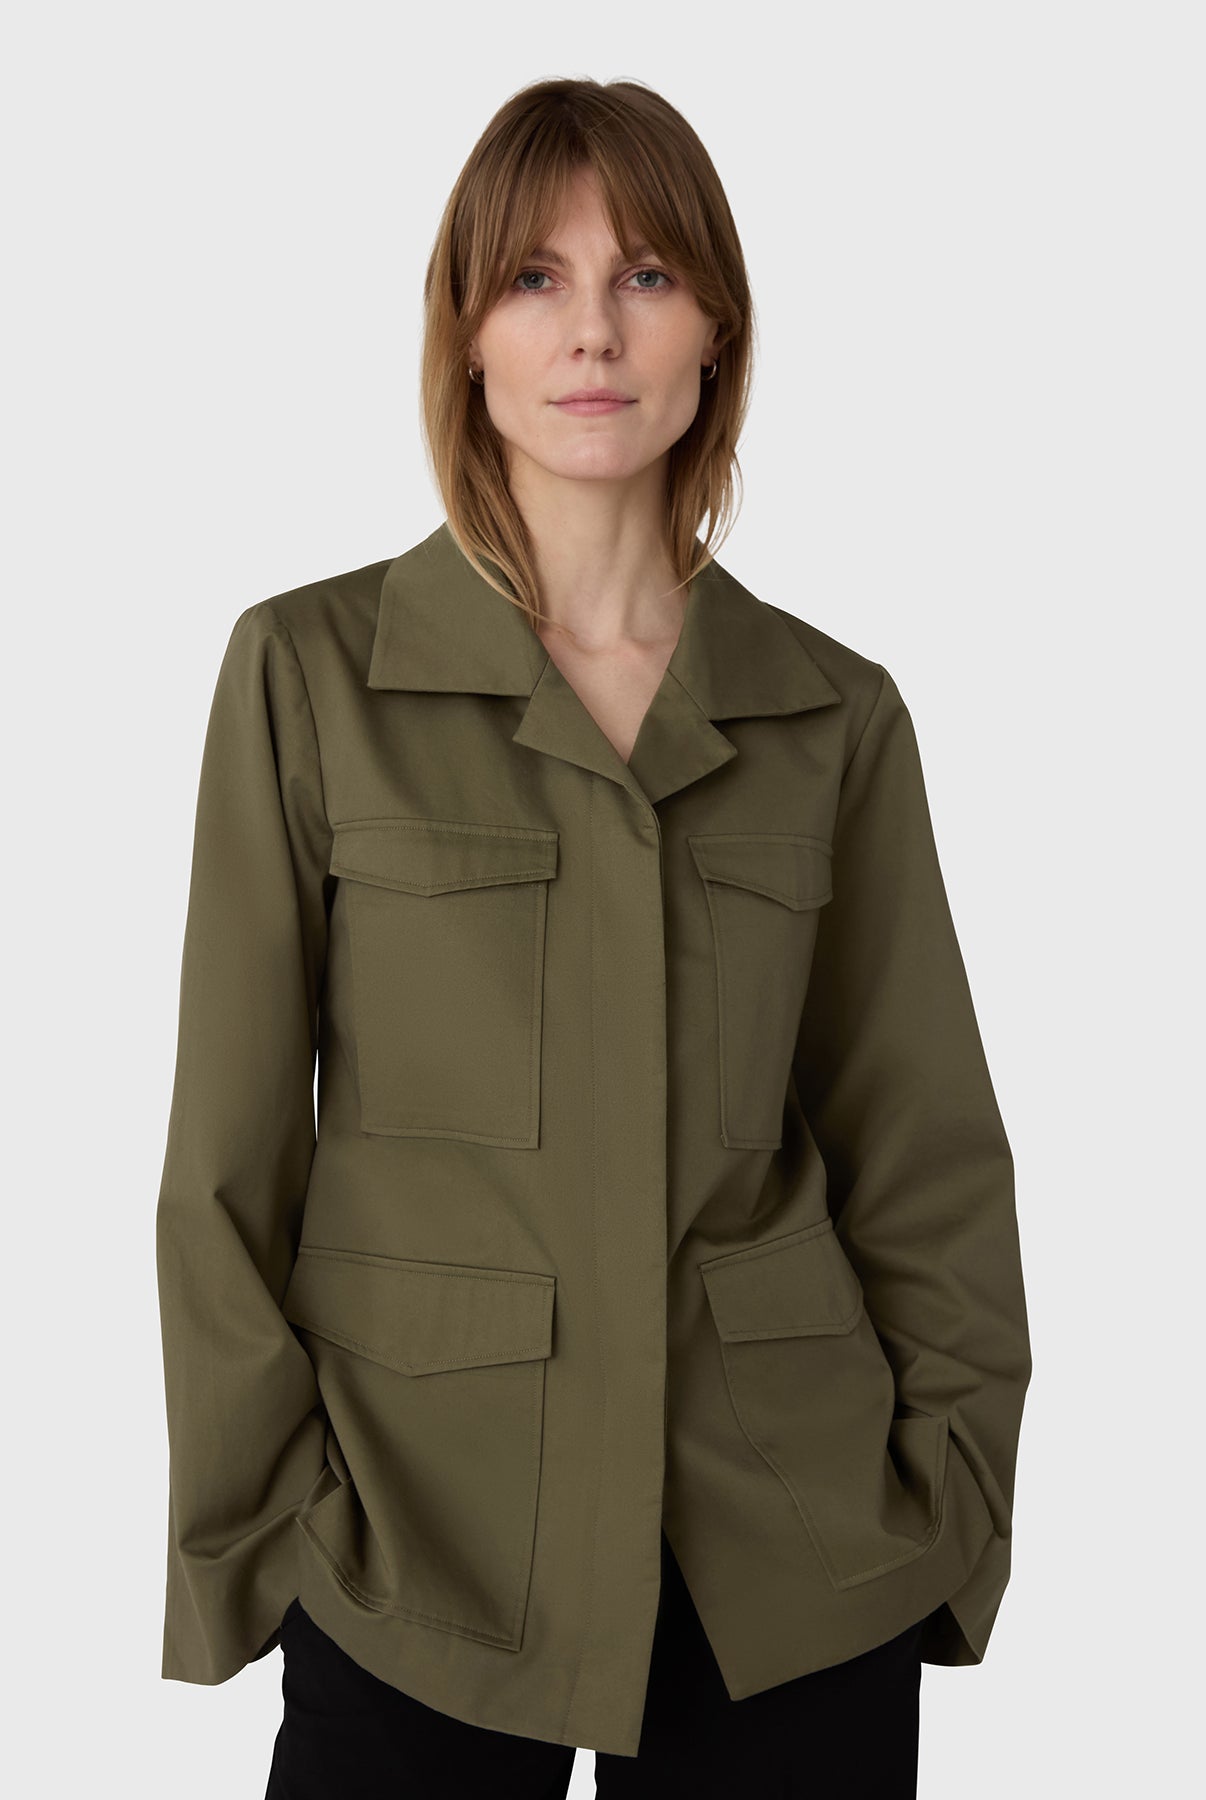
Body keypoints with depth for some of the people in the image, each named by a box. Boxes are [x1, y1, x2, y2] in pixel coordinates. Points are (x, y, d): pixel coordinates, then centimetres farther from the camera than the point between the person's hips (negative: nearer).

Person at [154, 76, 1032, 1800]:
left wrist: (951, 1495, 1)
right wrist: (258, 1517, -4)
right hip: (422, 1542, -1)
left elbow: (925, 1155, 6)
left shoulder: (835, 713, 2)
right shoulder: (311, 669, -3)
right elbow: (232, 1154, -2)